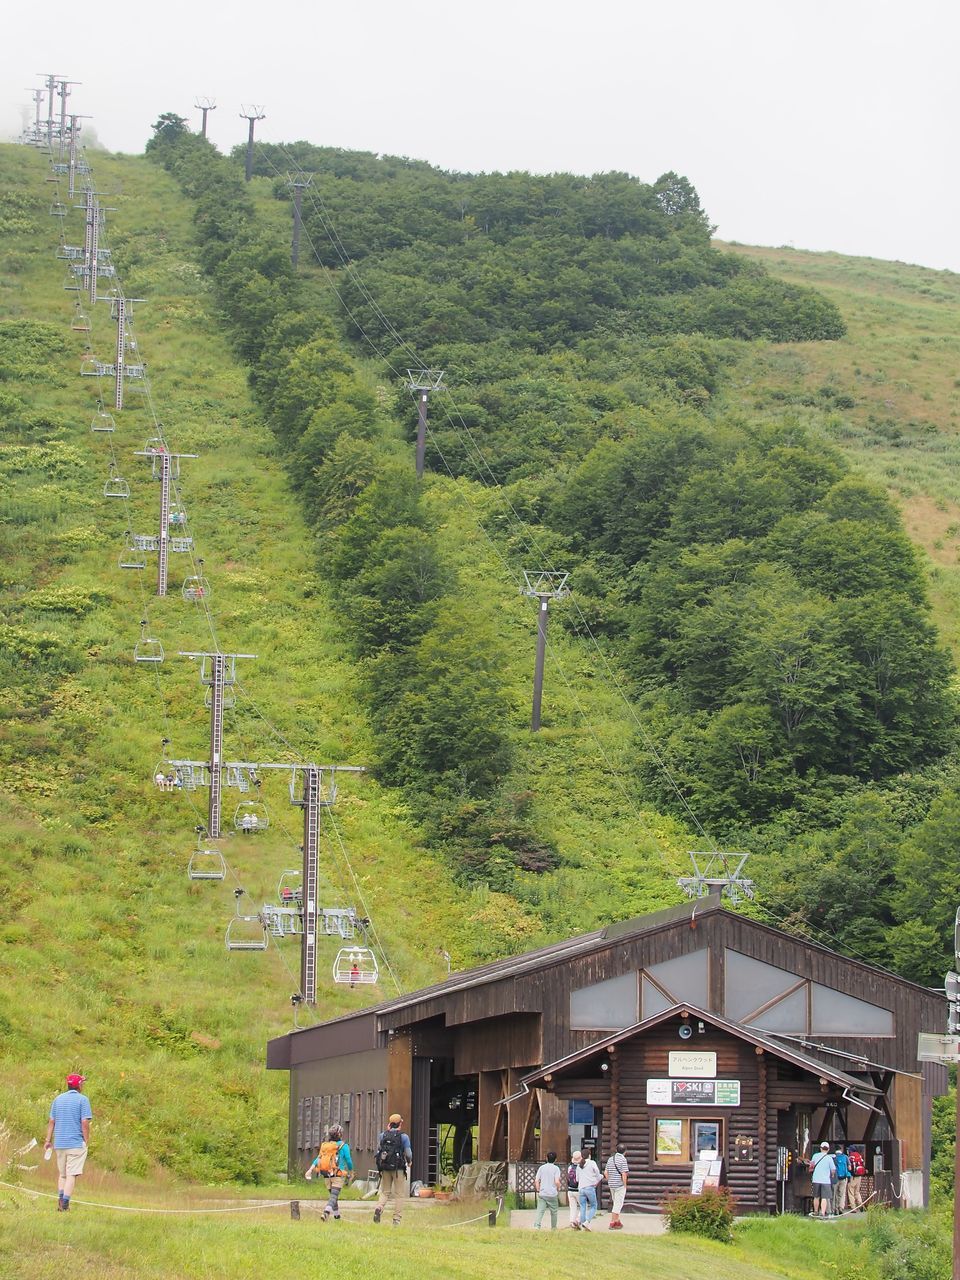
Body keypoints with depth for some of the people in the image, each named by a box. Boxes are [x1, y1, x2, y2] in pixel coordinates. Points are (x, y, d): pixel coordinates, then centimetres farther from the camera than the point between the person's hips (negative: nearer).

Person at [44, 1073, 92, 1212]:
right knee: (72, 1175, -3)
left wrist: (48, 1141, 11)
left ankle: (61, 1199, 1)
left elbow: (51, 1121, 8)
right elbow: (85, 1123, -12)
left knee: (62, 1174, 16)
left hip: (59, 1143, 5)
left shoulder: (58, 1099, 10)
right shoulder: (82, 1099, -6)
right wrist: (86, 1141, -3)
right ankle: (65, 1202, -11)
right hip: (76, 1143, -5)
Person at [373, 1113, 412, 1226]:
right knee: (399, 1194, 4)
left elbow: (378, 1151, 8)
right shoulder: (403, 1137, -7)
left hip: (385, 1168, 3)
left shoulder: (382, 1136, 4)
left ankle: (379, 1208, -16)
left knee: (385, 1192, 12)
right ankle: (397, 1220, 1)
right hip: (398, 1169, -3)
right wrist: (409, 1162, 15)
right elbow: (408, 1154, -7)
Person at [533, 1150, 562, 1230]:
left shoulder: (542, 1168, 5)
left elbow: (536, 1181, 3)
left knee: (540, 1211, -5)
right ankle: (553, 1229, 23)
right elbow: (557, 1181, -14)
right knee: (553, 1212, 14)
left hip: (542, 1194, 2)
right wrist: (558, 1190, 3)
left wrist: (538, 1191, 13)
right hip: (552, 1194, -2)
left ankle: (536, 1226, -23)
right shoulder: (556, 1168, -4)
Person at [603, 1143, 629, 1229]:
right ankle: (612, 1223, -7)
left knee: (616, 1203, 19)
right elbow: (624, 1174, -18)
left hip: (612, 1185, 7)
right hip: (620, 1184, -7)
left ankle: (617, 1222, 24)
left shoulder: (610, 1159, 8)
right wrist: (625, 1186, -10)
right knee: (618, 1204, -3)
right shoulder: (623, 1159, -13)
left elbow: (605, 1173, 10)